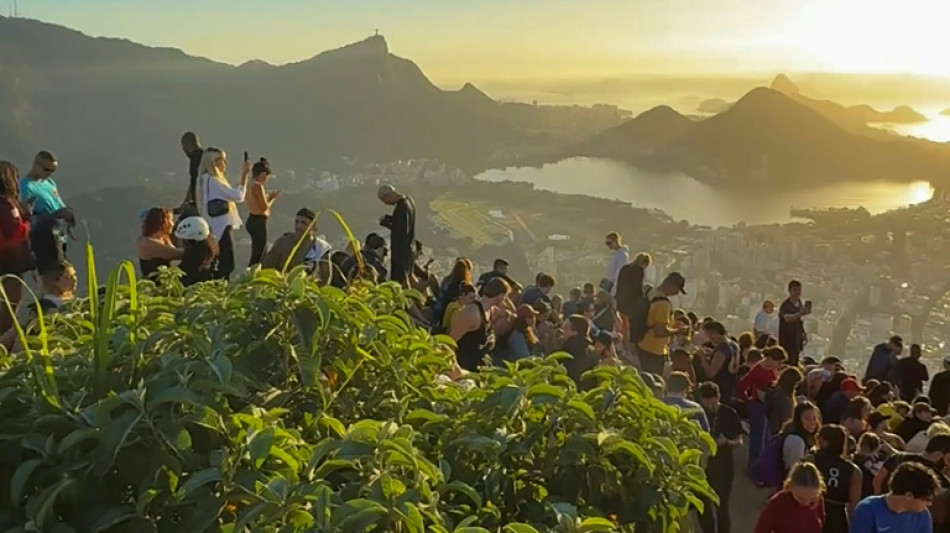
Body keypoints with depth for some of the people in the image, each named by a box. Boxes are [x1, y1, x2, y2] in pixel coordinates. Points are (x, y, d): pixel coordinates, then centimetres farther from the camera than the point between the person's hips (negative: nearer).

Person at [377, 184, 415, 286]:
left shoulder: (401, 207, -24)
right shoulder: (408, 200, 6)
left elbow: (403, 230, -27)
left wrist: (386, 224, -17)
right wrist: (390, 218, 5)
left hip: (400, 250, -10)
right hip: (408, 247, 10)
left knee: (399, 279, -5)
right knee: (406, 276, 19)